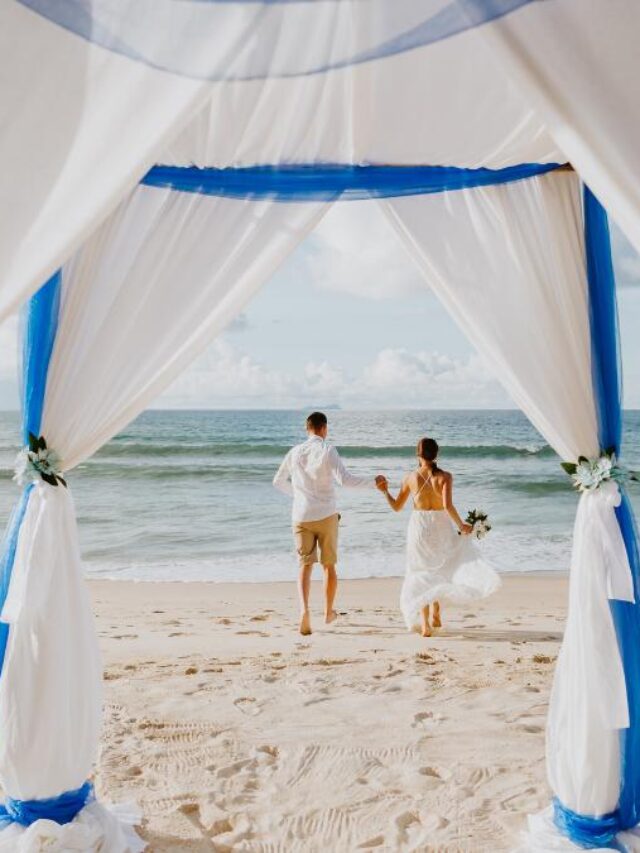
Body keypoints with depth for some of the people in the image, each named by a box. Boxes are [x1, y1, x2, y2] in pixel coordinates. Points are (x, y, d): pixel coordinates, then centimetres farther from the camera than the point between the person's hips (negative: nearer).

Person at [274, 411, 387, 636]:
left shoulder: (295, 452, 6)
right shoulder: (327, 450, -8)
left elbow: (278, 481, 17)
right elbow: (345, 479, -18)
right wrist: (373, 482, -7)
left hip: (301, 516, 2)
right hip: (326, 515, -2)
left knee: (305, 565, 4)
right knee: (329, 565, 14)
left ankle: (304, 609, -20)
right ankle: (328, 612, 27)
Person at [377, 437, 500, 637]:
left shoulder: (410, 478, -5)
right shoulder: (445, 477, -10)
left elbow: (396, 507, 2)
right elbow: (448, 506, -21)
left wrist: (385, 491, 17)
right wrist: (461, 525, -10)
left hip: (419, 529, 1)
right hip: (441, 528, -1)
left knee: (422, 576, 12)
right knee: (439, 570, 24)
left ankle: (424, 624, 7)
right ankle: (435, 613, 22)